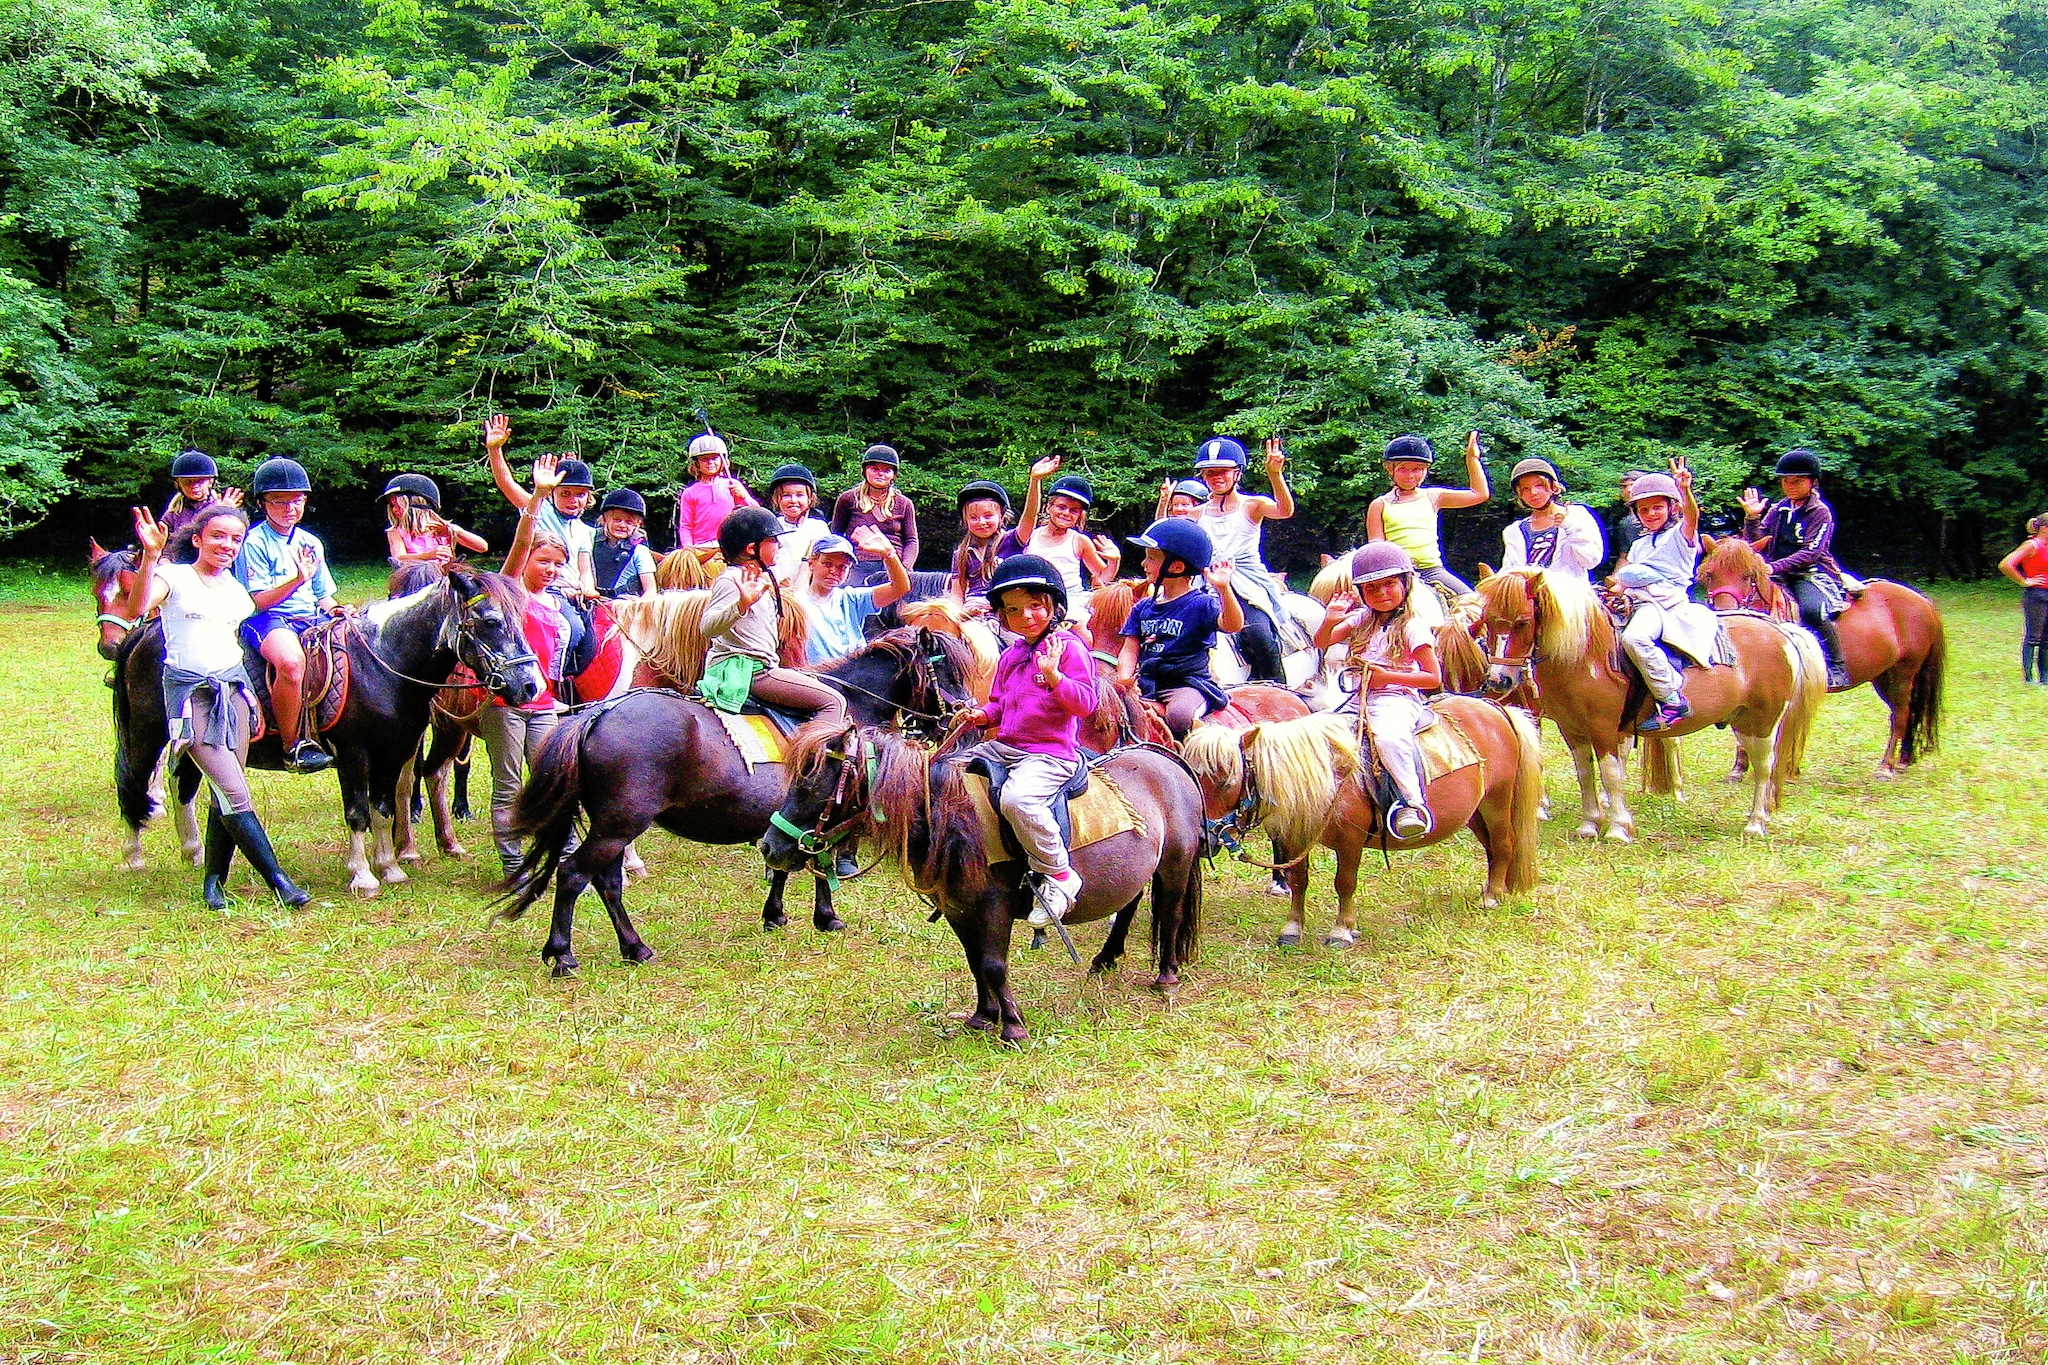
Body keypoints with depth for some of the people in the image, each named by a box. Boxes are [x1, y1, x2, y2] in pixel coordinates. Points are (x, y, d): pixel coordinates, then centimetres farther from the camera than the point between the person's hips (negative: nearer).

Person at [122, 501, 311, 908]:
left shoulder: (234, 586, 14)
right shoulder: (173, 577, -3)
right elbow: (137, 609, -22)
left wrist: (297, 580, 20)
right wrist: (150, 556, -34)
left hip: (233, 688, 6)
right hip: (191, 693, -6)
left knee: (226, 795, 5)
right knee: (234, 792, -12)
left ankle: (214, 880, 16)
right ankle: (277, 879, -9)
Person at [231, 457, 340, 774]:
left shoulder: (311, 543, 17)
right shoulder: (255, 542, -2)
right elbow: (259, 602, -10)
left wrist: (334, 610, -1)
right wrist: (297, 580, -22)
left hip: (311, 617, 7)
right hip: (268, 619, -7)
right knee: (291, 661, -39)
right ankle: (293, 745, -26)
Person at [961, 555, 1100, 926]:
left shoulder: (1069, 647, -7)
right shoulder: (1011, 655, 16)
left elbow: (1086, 704, -15)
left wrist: (1053, 675, -29)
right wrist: (982, 715, 5)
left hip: (1050, 753, -9)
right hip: (1004, 746, 9)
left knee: (1016, 798, -36)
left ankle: (1058, 875, -21)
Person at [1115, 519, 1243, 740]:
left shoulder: (1201, 604, -5)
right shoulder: (1143, 607, 13)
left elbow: (1233, 624, -22)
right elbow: (1130, 649, 10)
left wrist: (1224, 589, -37)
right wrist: (1125, 678, -10)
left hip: (1187, 683, -5)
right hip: (1145, 683, 5)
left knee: (1179, 715, -35)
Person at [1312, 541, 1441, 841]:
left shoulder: (1412, 628, -4)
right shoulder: (1362, 620, 14)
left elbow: (1434, 679, -8)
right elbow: (1322, 642, 6)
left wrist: (1388, 676, -16)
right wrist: (1330, 620, -15)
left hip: (1396, 699, -7)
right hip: (1360, 700, 7)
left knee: (1387, 736, -37)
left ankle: (1414, 802, -32)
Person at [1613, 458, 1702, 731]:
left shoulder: (1680, 535, 5)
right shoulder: (1638, 545, 28)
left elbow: (1692, 517, -17)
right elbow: (1626, 577, 29)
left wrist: (1685, 490, -37)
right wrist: (1619, 586, 4)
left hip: (1667, 600, -9)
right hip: (1635, 602, 9)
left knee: (1633, 637, -36)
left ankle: (1673, 700, -32)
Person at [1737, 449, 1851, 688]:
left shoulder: (1820, 512, -3)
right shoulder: (1778, 510, 14)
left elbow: (1810, 552, -14)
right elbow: (1756, 544, 10)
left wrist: (1775, 567, -24)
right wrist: (1751, 517, -6)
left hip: (1812, 574, -6)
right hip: (1781, 576, 6)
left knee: (1811, 609, -36)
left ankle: (1838, 666, -25)